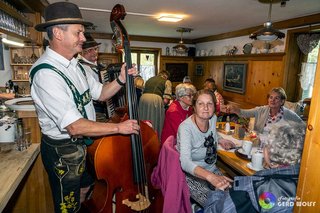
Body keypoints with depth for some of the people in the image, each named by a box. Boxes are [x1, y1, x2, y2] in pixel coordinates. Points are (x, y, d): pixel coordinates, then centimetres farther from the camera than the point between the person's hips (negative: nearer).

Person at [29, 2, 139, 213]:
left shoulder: (75, 65, 4)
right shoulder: (46, 72, -26)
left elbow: (100, 93, 8)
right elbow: (74, 126, -32)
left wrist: (121, 80, -9)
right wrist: (119, 127, -25)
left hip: (84, 143, 8)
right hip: (63, 151, -8)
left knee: (86, 188, 28)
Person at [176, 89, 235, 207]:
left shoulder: (213, 118, -6)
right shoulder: (185, 127, -27)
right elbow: (185, 162, -39)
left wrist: (220, 140, 0)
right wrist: (210, 177, -53)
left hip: (212, 169, 6)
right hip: (192, 175, -6)